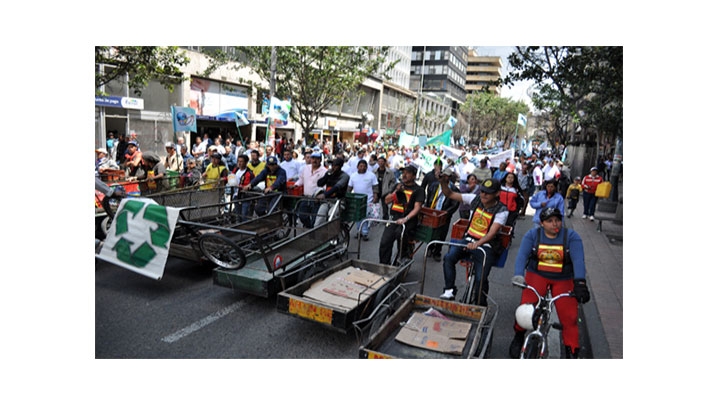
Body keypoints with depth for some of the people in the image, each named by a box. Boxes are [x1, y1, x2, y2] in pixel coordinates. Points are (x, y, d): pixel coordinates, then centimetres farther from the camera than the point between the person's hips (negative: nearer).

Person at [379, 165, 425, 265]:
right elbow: (387, 201, 16)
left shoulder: (418, 190, 3)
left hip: (408, 220, -5)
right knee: (384, 243, -10)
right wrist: (396, 191, -1)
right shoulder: (398, 186, 19)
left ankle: (405, 254, -7)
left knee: (399, 233, -35)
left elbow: (417, 207, -8)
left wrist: (405, 219, -22)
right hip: (394, 218, 5)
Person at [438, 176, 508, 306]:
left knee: (481, 278, -19)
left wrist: (477, 244, -41)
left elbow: (492, 233, -23)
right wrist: (443, 182, -20)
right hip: (469, 240, 4)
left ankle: (482, 305, 9)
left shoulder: (502, 211, -10)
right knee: (448, 258, -24)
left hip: (486, 245, -3)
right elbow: (450, 194, 1)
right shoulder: (475, 199, 1)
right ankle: (449, 291, -11)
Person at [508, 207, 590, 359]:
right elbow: (522, 255, -18)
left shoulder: (571, 236, -8)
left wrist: (580, 283, -35)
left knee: (569, 317, -8)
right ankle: (519, 336, 8)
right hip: (537, 275, 0)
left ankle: (571, 353, 11)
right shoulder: (533, 235, -6)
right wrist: (518, 275, -36)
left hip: (563, 280, 1)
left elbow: (578, 260, -20)